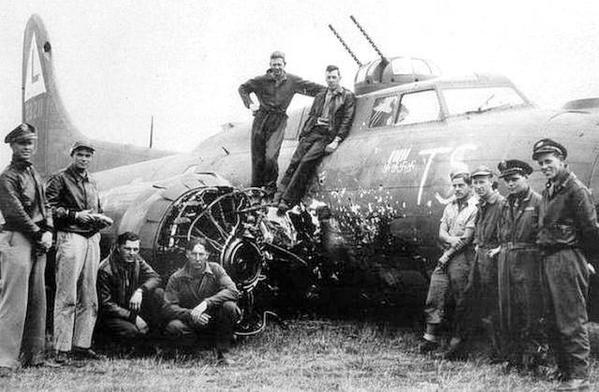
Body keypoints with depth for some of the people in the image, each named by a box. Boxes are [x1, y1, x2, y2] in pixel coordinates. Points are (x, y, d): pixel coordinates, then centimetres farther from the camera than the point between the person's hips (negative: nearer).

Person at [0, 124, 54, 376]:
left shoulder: (34, 175, 19)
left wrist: (48, 232, 1)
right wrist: (39, 235, -11)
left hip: (38, 243, 8)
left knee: (37, 301, 10)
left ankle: (33, 355, 18)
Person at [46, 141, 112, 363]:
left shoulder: (91, 183, 22)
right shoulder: (59, 180, 0)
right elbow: (49, 208, -9)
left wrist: (100, 219, 7)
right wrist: (75, 215, -17)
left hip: (92, 239, 7)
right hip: (70, 238, -7)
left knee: (89, 298, 7)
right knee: (67, 296, -10)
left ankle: (82, 345, 13)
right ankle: (62, 349, -8)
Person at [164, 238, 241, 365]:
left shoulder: (215, 270, -3)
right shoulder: (176, 278, -2)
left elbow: (233, 292, -18)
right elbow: (169, 307, -9)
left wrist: (206, 303, -30)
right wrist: (191, 314, -27)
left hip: (215, 321, 0)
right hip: (191, 325, 0)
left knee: (229, 306, -31)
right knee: (173, 327, -31)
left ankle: (222, 352, -14)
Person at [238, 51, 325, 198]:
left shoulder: (292, 81, 1)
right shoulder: (262, 80, 0)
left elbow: (312, 88, 7)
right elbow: (243, 88, 10)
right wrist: (250, 104, -3)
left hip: (278, 122, -1)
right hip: (261, 119, 1)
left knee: (271, 157, -15)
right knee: (257, 157, 4)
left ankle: (270, 187, 6)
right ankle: (256, 188, 20)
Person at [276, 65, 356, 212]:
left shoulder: (348, 96, 7)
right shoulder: (320, 96, 25)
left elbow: (346, 121, -1)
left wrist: (336, 141, -12)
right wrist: (303, 134, 10)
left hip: (328, 135, -5)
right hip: (312, 132, 5)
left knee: (306, 161, -23)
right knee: (295, 160, -16)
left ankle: (288, 199, -26)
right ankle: (281, 192, -21)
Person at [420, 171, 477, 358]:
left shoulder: (474, 208, -7)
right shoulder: (450, 207, 16)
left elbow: (466, 238, -12)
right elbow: (441, 233, 9)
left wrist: (447, 254, -8)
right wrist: (451, 240, -14)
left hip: (463, 259, -7)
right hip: (445, 258, 7)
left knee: (460, 301, -1)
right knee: (435, 296, 2)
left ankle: (456, 340, 7)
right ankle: (431, 337, 8)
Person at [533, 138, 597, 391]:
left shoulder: (575, 190, -11)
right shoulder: (548, 191, 15)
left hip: (567, 259, -9)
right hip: (548, 261, 9)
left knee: (572, 322, -7)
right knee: (553, 322, 12)